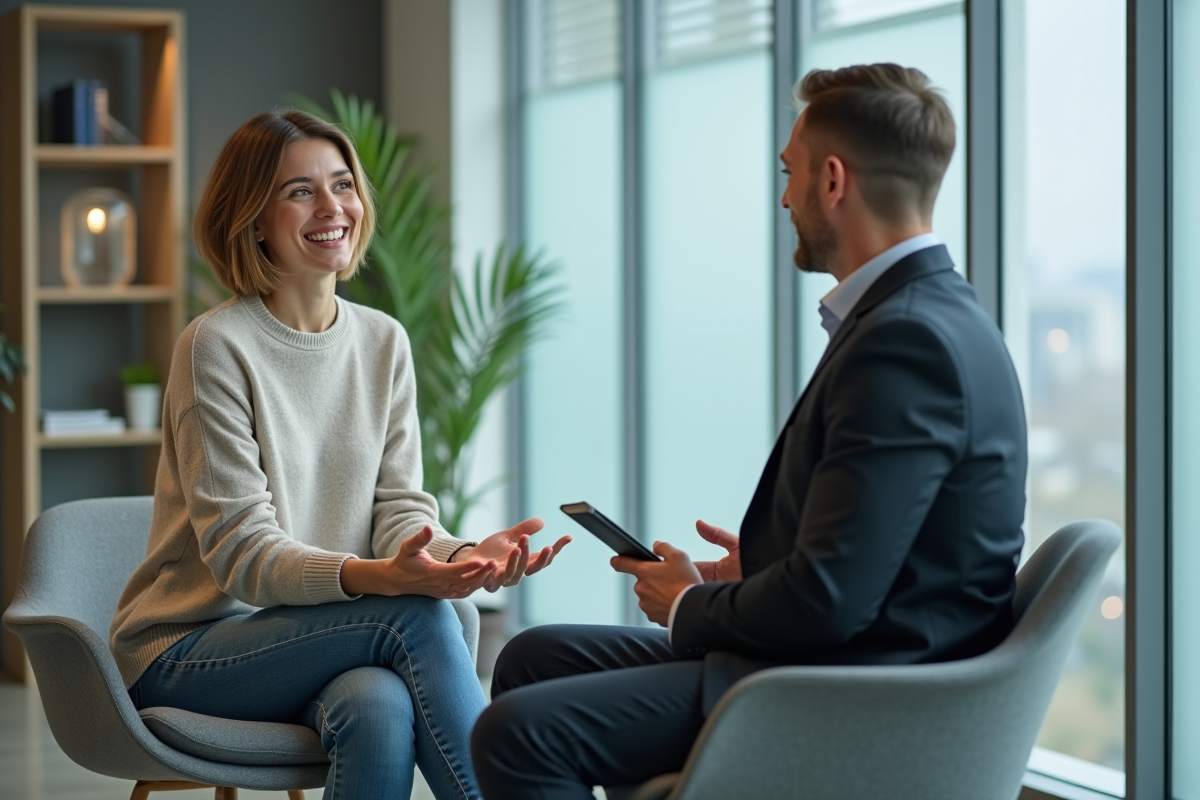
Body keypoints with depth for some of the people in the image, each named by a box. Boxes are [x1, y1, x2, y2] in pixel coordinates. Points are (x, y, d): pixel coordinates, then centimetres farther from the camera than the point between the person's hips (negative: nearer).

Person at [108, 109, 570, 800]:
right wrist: (373, 577, -34)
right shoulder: (218, 346, -11)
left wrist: (464, 555, -22)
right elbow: (240, 550, -16)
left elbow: (399, 509, 2)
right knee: (416, 614, -28)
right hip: (188, 652, -4)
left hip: (314, 642, 4)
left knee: (378, 706, -33)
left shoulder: (384, 342, 7)